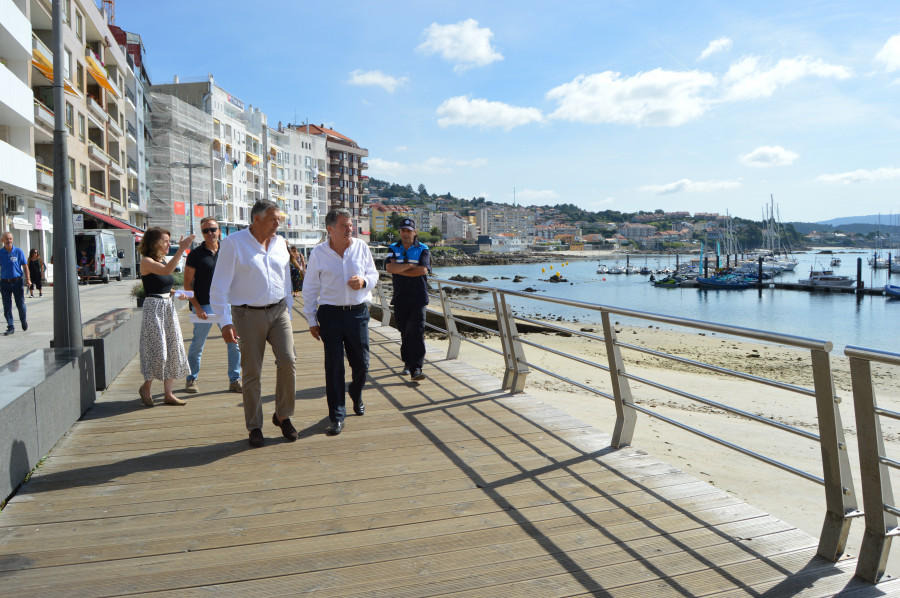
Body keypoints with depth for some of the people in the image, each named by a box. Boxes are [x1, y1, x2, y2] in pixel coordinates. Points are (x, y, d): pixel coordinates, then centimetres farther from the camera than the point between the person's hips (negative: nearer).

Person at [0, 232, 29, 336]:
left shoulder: (19, 252, 1)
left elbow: (25, 267, 4)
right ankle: (10, 327, 7)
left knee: (21, 305, 3)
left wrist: (28, 279, -6)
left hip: (17, 281, -1)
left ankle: (24, 320, 30)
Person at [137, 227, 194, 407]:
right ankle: (145, 388, 16)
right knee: (158, 351, -7)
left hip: (168, 307, 8)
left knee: (173, 350, 6)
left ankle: (168, 394, 12)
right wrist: (181, 249, -33)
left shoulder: (164, 260, 14)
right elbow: (166, 271, -29)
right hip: (153, 308, -8)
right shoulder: (146, 262, -10)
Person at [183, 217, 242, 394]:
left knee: (235, 343, 1)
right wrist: (197, 307, -10)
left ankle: (234, 380, 12)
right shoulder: (195, 255, -1)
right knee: (197, 345, 5)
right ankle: (191, 379, 22)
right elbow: (187, 284, -2)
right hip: (203, 306, -3)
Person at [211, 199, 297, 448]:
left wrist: (288, 313, 19)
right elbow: (219, 286, -8)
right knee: (252, 372, 2)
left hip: (278, 311, 4)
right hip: (248, 315, -4)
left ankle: (283, 415, 9)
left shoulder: (280, 243, 11)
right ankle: (254, 427, 17)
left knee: (287, 360, -12)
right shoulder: (233, 243, -5)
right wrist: (225, 321, -15)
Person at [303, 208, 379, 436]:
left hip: (358, 312, 2)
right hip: (330, 313, -2)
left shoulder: (361, 247, 3)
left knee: (361, 362, 8)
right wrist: (312, 320, 2)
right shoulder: (318, 253, -1)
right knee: (333, 365, -1)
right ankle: (337, 416, 10)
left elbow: (374, 274, 13)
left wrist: (364, 281, -11)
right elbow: (310, 289, 4)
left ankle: (356, 394, 42)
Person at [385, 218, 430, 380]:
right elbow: (389, 268, -7)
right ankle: (407, 363, 20)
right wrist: (409, 266, -10)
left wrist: (399, 270, -6)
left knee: (417, 331, -10)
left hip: (418, 297, -2)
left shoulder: (423, 249, 4)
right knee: (404, 332, 7)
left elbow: (423, 270, -12)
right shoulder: (393, 249, 10)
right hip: (400, 297, 2)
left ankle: (416, 368, -13)